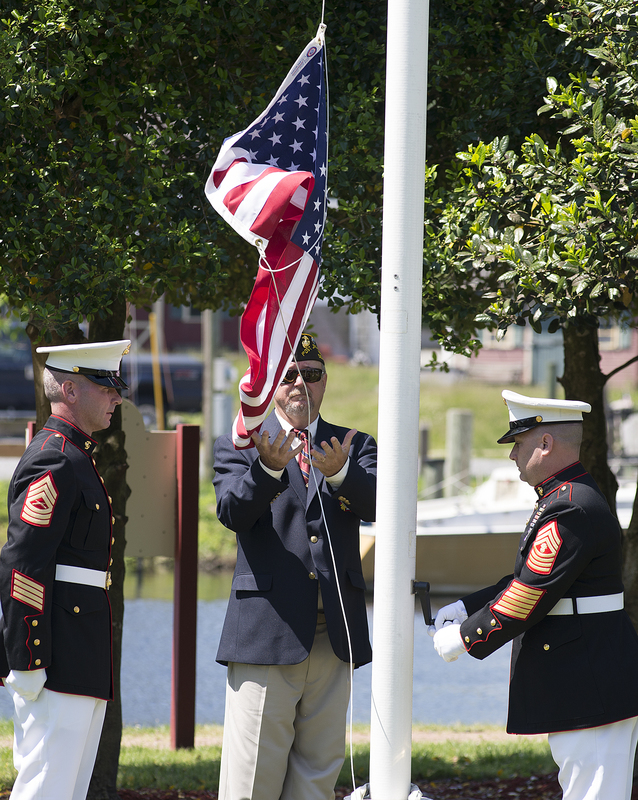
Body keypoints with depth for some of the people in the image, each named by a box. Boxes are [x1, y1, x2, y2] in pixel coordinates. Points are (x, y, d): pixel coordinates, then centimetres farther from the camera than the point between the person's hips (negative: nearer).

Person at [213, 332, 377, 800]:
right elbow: (232, 512, -12)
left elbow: (376, 504, -7)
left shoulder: (354, 447, 12)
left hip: (334, 637, 3)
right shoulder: (239, 447, 6)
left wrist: (341, 473, -28)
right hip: (266, 634, -3)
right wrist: (269, 466, -30)